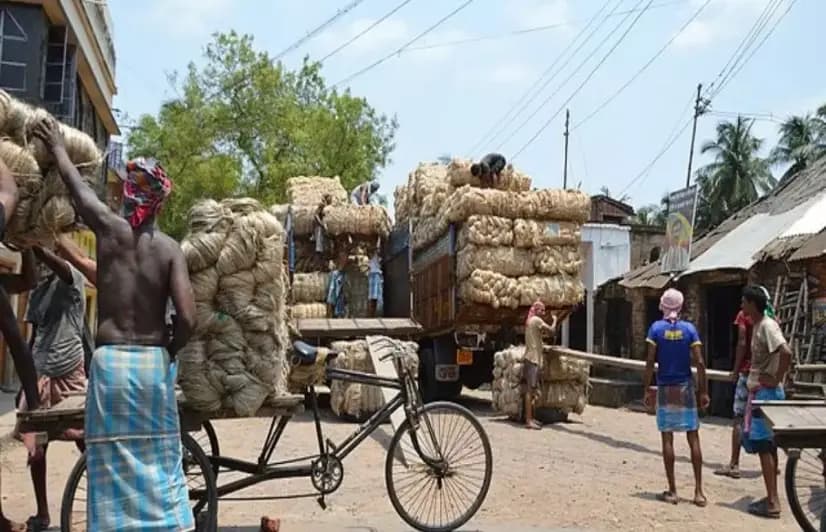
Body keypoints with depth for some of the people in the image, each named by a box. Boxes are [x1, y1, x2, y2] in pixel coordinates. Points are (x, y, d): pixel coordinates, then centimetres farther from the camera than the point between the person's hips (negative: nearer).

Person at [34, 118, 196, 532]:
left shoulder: (109, 227, -3)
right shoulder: (169, 249, -3)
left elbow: (75, 184, 17)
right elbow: (187, 320, -11)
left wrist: (56, 145, 36)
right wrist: (167, 354, 9)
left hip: (110, 361, 0)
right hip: (154, 362, 1)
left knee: (113, 467, 7)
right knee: (161, 463, 11)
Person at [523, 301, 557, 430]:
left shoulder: (530, 321, 20)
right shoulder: (536, 320, -9)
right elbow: (551, 330, -14)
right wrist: (555, 319, 1)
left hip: (532, 358, 10)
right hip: (533, 359, -10)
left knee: (531, 390, 13)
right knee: (530, 390, -11)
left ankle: (530, 418, 18)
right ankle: (528, 420, -12)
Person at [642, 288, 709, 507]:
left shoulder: (656, 328, -5)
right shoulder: (689, 328, -1)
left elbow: (650, 362, -8)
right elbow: (699, 363, -5)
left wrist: (646, 390, -2)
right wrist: (704, 391, 2)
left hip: (665, 389, -1)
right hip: (685, 388, 1)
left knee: (667, 438, 4)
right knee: (693, 438, 7)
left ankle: (672, 491, 8)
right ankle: (698, 491, 7)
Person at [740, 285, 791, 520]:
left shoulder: (767, 326, -16)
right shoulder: (758, 326, 12)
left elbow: (786, 352, -29)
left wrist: (777, 379, -20)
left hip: (766, 392, -10)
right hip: (759, 391, 10)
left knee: (764, 445, -6)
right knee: (767, 444, 13)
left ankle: (772, 503, -2)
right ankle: (772, 498, 21)